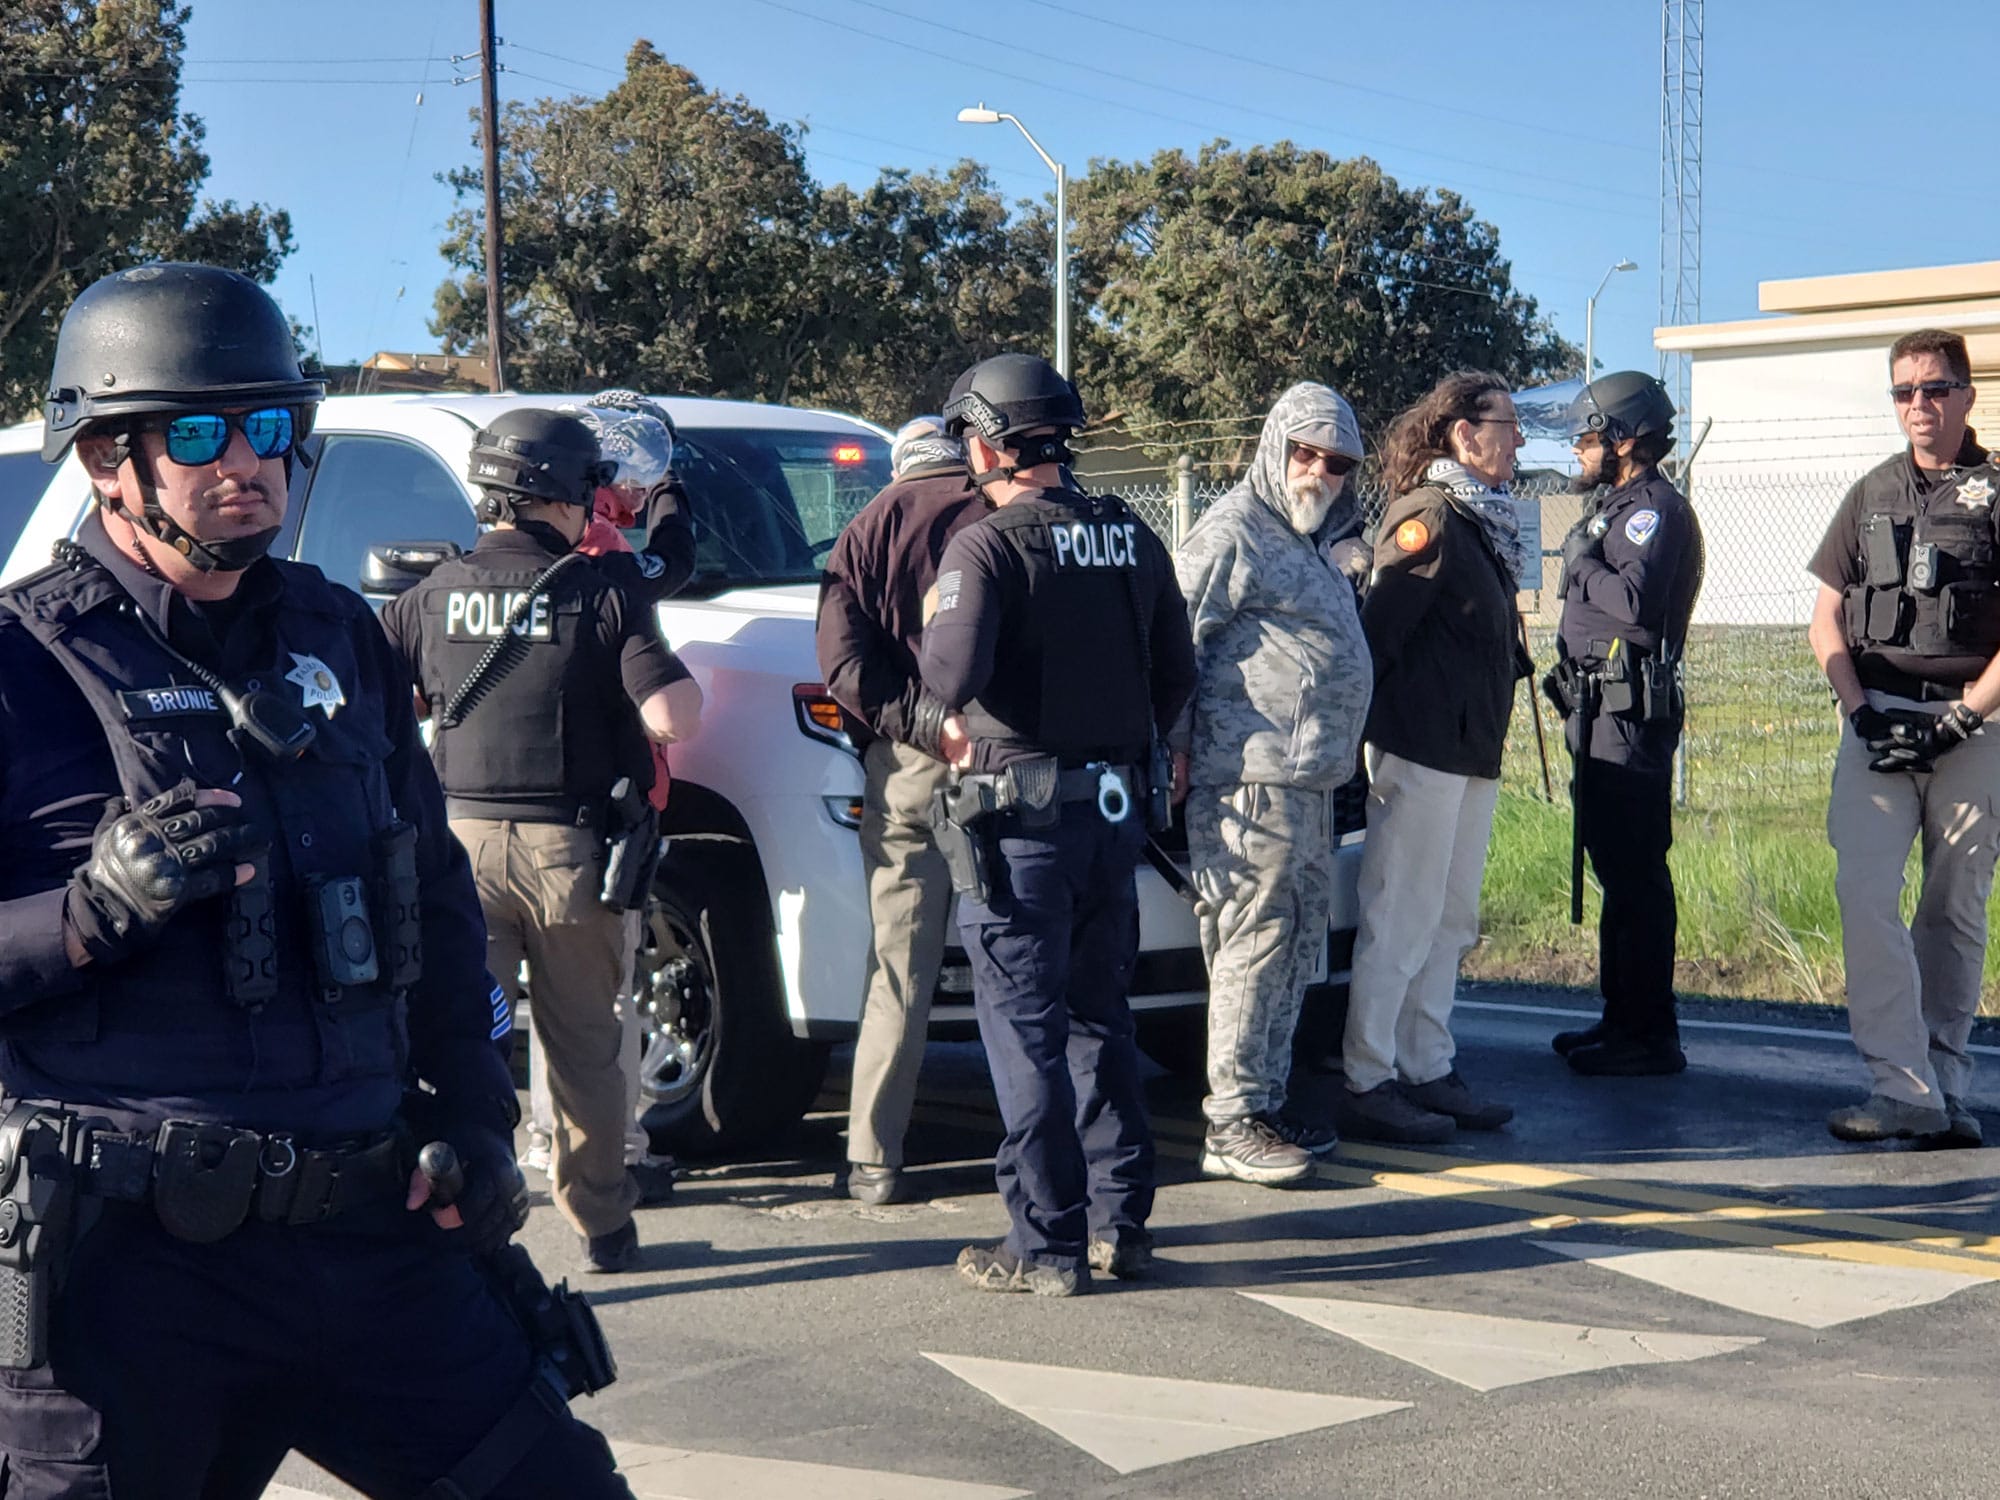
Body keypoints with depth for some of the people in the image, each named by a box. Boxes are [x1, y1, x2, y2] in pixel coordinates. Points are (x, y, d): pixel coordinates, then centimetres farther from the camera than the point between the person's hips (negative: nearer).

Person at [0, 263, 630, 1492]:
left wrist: (472, 1114, 15)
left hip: (369, 1235, 5)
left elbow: (437, 897, 22)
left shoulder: (339, 638, 14)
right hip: (131, 1262, -5)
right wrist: (99, 907, -22)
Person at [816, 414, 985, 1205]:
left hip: (908, 766, 0)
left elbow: (845, 664, -5)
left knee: (899, 972, 6)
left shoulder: (870, 532, 8)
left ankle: (874, 1157, 7)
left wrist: (927, 723, -8)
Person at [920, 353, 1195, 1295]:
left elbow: (951, 672, -24)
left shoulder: (986, 546, -13)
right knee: (1097, 1018, 17)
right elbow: (1176, 675, 12)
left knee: (1024, 1032, 0)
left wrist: (955, 715, -3)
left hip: (1022, 816, -6)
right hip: (1118, 808, 6)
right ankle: (1120, 1222, 21)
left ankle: (1047, 1245, 2)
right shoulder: (1132, 540, 8)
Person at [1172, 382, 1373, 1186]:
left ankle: (1267, 1100, 21)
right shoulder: (1232, 534, -7)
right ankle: (1232, 1122, -4)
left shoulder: (1306, 546, 23)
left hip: (1311, 785, 10)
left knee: (1297, 947, 13)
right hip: (1252, 781, -10)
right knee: (1254, 943, -8)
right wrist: (1179, 751, -13)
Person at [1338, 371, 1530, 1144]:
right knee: (1400, 923, -5)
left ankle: (1427, 1072, 21)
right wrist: (1372, 729, -15)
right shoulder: (1430, 517, -14)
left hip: (1472, 754, 10)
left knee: (1449, 923, 14)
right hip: (1422, 752, -10)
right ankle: (1368, 1085, 0)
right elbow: (1378, 631, -18)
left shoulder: (1483, 519, 16)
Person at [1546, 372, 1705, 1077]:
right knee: (1615, 866, 15)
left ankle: (1650, 1035, -6)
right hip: (1601, 707, 11)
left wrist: (1582, 565, -13)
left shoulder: (1657, 508, -11)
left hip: (1632, 711, -11)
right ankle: (1622, 1018, 23)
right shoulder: (1615, 505, 21)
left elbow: (1636, 601, -26)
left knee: (1636, 872, -9)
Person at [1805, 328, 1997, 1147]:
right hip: (1876, 723, 2)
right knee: (1864, 894, -11)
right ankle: (1903, 1088, -12)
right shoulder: (1872, 494, 14)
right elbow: (1825, 619, 13)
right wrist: (1860, 707, -2)